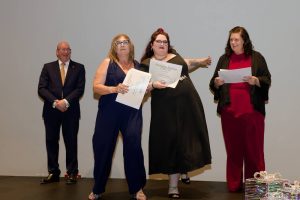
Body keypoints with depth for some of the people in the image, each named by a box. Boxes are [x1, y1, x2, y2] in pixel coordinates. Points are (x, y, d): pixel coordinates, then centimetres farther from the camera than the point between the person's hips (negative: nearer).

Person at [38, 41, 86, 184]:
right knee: (51, 141, 5)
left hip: (71, 110, -1)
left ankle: (72, 173, 11)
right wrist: (55, 102, -13)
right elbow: (41, 89, 1)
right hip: (51, 110, 2)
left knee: (71, 141, 1)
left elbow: (80, 89, -2)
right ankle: (53, 173, 15)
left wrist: (66, 101, -14)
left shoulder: (78, 68, 7)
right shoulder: (48, 67, 10)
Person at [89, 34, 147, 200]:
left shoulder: (137, 65, 12)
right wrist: (114, 89, -20)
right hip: (109, 112, -1)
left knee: (133, 145, -11)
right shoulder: (108, 63, 3)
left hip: (132, 112, 2)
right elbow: (96, 86, -4)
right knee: (103, 147, 3)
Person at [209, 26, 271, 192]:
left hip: (252, 111, -2)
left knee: (254, 148, 1)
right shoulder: (224, 59, 12)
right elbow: (213, 84, 13)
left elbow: (267, 80, 4)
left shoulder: (256, 57, 5)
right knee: (233, 149, 6)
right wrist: (216, 82, -9)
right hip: (229, 111, 2)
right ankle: (234, 184, 14)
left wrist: (255, 80, -16)